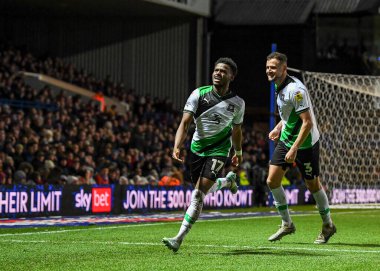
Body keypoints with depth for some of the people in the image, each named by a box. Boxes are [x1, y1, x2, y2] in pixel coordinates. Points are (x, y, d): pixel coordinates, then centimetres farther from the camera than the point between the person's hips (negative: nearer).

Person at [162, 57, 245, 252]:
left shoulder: (237, 103, -4)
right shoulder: (199, 94, -8)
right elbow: (185, 123, -14)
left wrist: (238, 152, 27)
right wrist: (177, 147, -29)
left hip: (219, 151, -2)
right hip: (197, 148, 2)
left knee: (199, 194, -16)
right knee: (205, 190, 17)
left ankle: (179, 239, -15)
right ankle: (228, 180, 53)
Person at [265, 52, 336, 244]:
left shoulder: (295, 90, -25)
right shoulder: (279, 86, 3)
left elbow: (308, 122, -27)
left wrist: (294, 149, -28)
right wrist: (279, 127, 14)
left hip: (305, 143, -8)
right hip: (286, 140, 8)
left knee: (313, 185, 4)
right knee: (272, 180, -1)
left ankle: (328, 226, 23)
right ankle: (287, 224, 12)